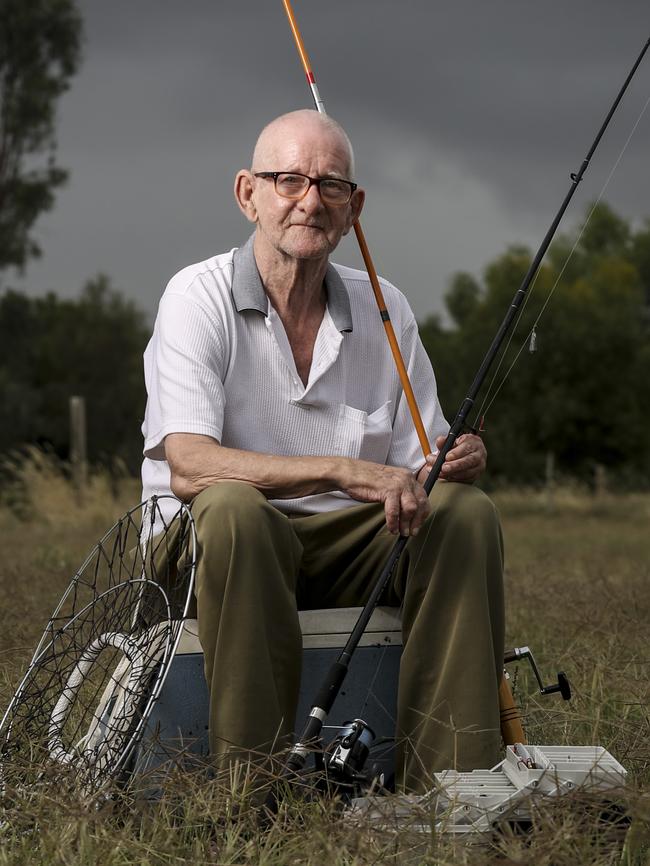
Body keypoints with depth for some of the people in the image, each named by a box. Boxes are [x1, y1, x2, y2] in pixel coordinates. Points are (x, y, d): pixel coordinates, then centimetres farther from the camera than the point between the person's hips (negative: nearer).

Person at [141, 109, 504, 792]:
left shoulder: (385, 311, 8)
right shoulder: (199, 298, -7)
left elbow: (418, 468, 10)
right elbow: (188, 467, -22)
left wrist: (451, 461, -16)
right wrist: (343, 470, -31)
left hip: (353, 551, 5)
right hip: (215, 553, -4)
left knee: (465, 509, -19)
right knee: (233, 508, -36)